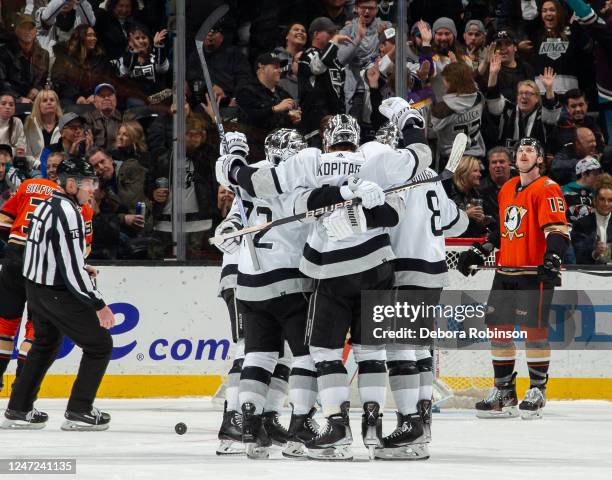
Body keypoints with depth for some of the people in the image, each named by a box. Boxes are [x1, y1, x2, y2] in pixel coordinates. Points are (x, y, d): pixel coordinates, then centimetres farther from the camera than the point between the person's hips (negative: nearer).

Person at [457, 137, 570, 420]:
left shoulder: (547, 190, -9)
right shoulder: (507, 190, 16)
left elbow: (557, 230, -18)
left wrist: (552, 260, -31)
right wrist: (478, 253, 21)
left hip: (535, 272, -8)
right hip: (506, 271, 8)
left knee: (533, 328, -10)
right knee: (498, 327, 6)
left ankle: (537, 391, 1)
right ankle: (504, 392, 15)